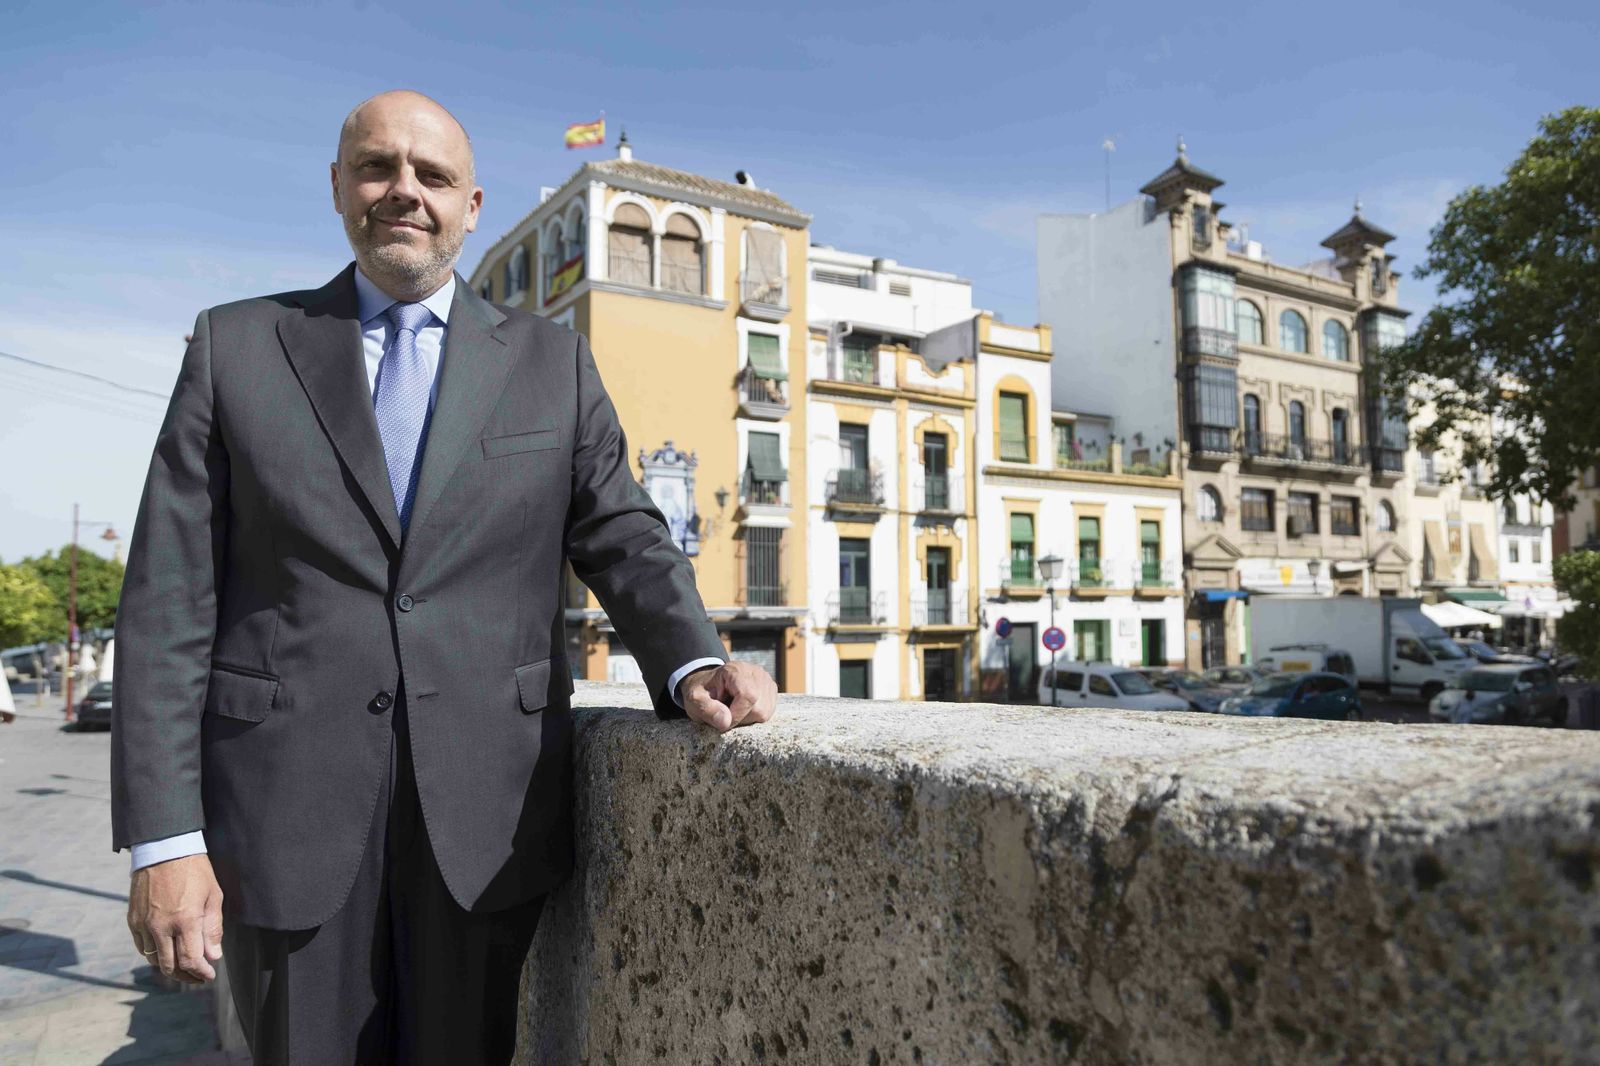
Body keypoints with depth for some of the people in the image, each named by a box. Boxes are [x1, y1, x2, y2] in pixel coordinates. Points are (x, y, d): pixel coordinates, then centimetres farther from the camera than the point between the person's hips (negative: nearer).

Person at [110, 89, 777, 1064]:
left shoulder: (553, 362, 8)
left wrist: (695, 665, -18)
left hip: (484, 814, 1)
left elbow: (623, 538, 3)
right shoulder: (237, 347, 5)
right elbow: (169, 601, 1)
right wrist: (164, 837, -5)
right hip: (289, 811, 0)